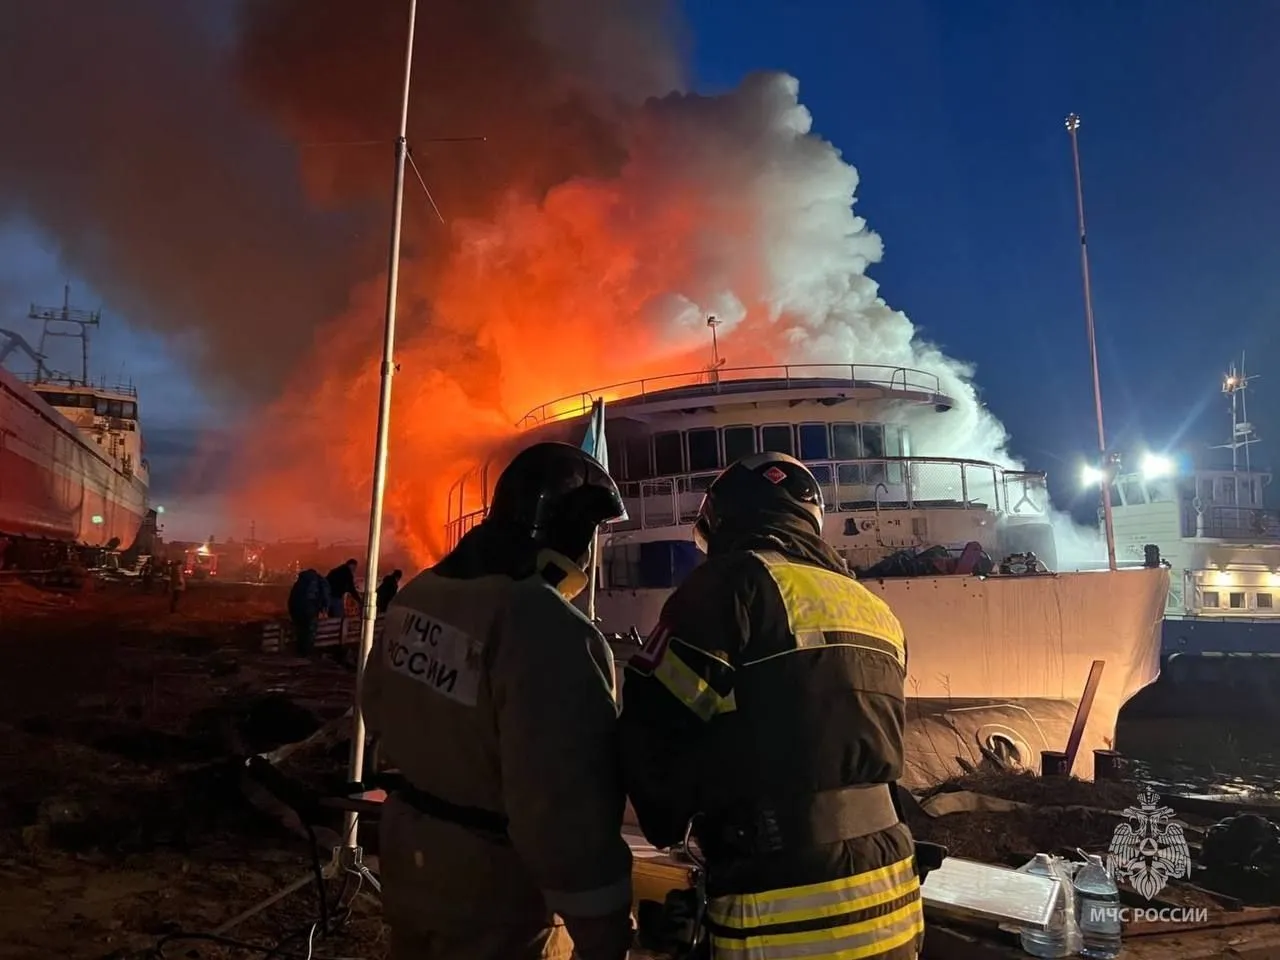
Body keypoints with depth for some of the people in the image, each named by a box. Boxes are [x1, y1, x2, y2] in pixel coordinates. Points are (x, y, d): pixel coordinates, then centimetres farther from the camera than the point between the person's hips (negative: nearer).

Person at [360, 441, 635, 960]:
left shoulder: (415, 595, -2)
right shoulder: (550, 630, -29)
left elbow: (379, 708, 13)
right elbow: (564, 808, -30)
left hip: (409, 854, 8)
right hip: (495, 884, -7)